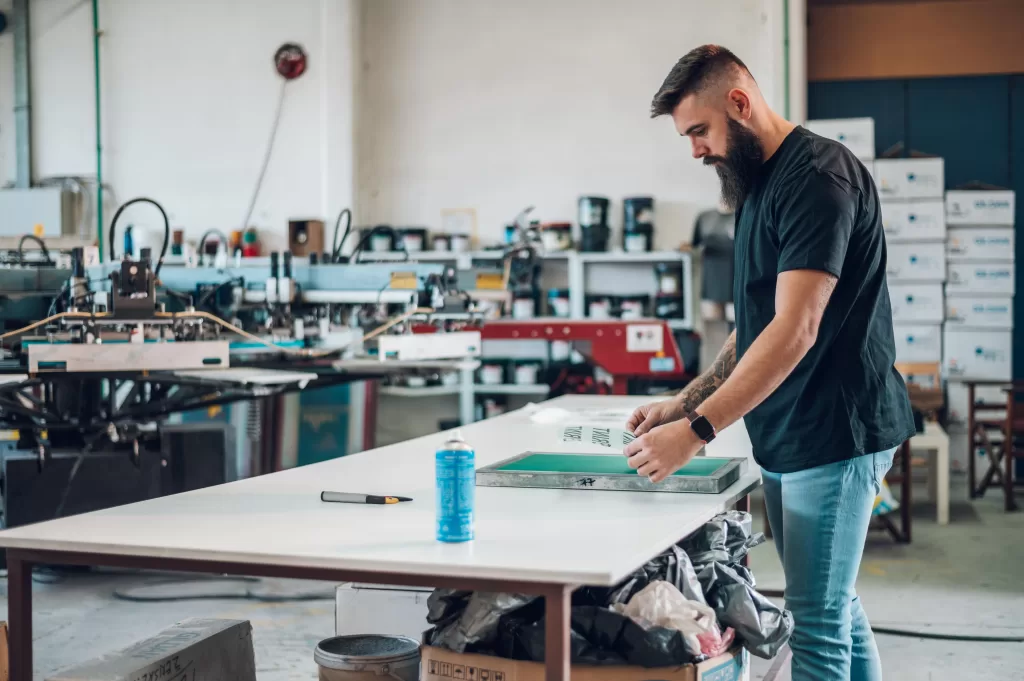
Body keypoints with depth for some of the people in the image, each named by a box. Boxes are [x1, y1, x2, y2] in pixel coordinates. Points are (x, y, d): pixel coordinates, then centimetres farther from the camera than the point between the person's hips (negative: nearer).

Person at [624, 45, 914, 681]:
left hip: (833, 432, -9)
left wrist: (697, 430, -25)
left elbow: (795, 330, -24)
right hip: (788, 437, 10)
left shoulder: (818, 175, -16)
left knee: (819, 622, -4)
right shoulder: (762, 184, 15)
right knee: (834, 606, 16)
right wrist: (687, 402, 10)